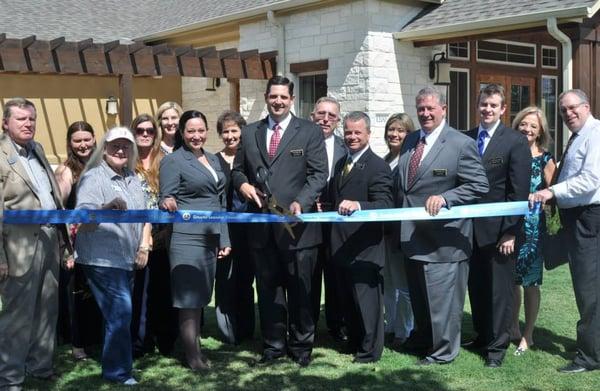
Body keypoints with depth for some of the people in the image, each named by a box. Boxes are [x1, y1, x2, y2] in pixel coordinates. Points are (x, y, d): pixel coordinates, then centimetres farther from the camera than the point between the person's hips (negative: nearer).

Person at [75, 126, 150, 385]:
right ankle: (118, 371, 2)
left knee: (119, 313, 13)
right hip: (102, 259, -7)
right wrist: (107, 207, -38)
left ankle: (116, 367, 25)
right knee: (121, 311, -12)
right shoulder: (94, 177, -9)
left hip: (128, 259, 7)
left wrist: (144, 247, 5)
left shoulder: (132, 179, 13)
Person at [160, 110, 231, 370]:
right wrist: (168, 204, -30)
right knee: (189, 299, -2)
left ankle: (196, 348, 22)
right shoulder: (173, 161, -4)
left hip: (212, 239, 6)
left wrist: (224, 239, 15)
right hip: (187, 239, -6)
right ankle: (192, 355, 6)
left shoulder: (214, 160, 16)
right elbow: (166, 202, -6)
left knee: (200, 298, 12)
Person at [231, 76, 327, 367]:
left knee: (300, 290, 7)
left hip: (297, 224, -3)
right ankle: (273, 345, 23)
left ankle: (301, 347, 21)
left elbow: (319, 174, -6)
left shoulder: (310, 132, 1)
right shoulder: (249, 133, 12)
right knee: (268, 289, 11)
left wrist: (301, 203, -21)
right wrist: (243, 184, -4)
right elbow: (237, 170, 19)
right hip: (261, 225, 4)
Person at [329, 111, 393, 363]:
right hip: (341, 246, 9)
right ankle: (354, 344, 34)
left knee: (367, 300, 0)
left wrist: (357, 205, -38)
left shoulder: (378, 167, -13)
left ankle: (369, 351, 13)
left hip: (363, 248, -9)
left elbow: (385, 205, -24)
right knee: (348, 299, 19)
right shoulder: (341, 163, 15)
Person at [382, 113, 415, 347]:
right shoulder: (383, 161, 13)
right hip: (385, 230, 8)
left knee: (403, 285, 3)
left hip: (403, 230, -8)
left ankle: (403, 332, 16)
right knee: (388, 283, 17)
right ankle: (390, 328, 29)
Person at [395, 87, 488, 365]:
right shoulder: (410, 141, 10)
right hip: (412, 235, 7)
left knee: (441, 294, 2)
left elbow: (479, 185, -14)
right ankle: (422, 338, 41)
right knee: (418, 293, 21)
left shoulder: (461, 144, -12)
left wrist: (444, 198, -24)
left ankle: (443, 351, 18)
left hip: (443, 237, -7)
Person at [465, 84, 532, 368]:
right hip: (470, 227, 4)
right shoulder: (465, 139, 7)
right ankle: (481, 336, 29)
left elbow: (519, 192, -8)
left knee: (500, 289, 5)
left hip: (498, 228, -4)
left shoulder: (515, 141, -5)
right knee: (476, 286, 13)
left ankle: (497, 345, 17)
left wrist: (511, 232, -13)